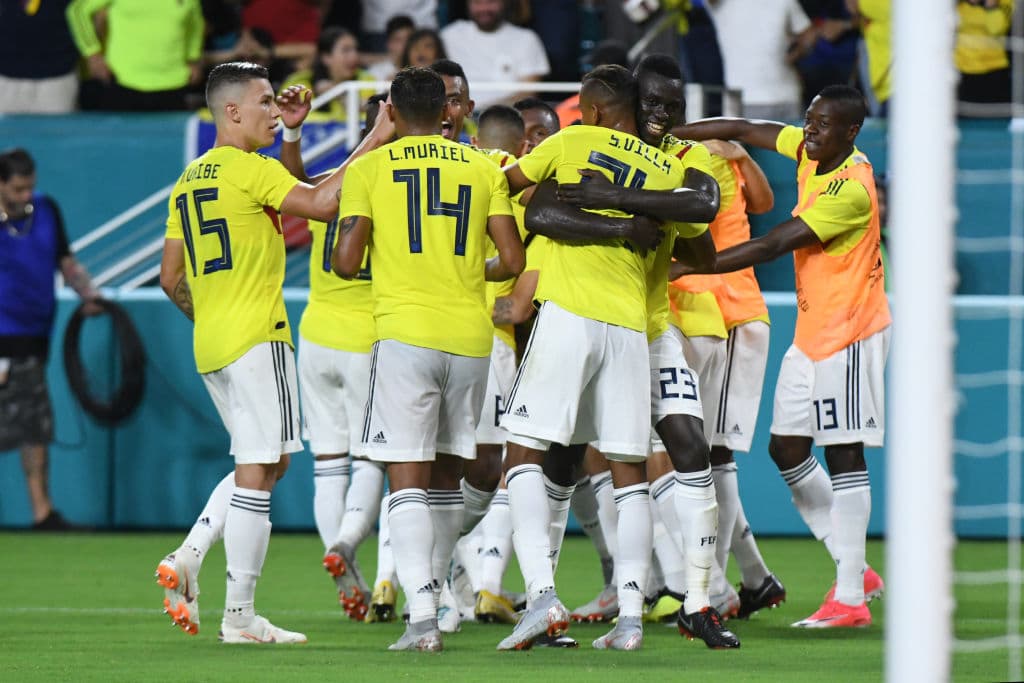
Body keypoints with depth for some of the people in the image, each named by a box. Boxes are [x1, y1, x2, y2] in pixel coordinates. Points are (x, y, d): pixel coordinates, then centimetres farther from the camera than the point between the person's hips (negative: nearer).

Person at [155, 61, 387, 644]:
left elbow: (172, 278, 18)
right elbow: (322, 204, -20)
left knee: (264, 465, 17)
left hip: (210, 346, 9)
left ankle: (187, 558, 3)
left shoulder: (188, 181, 16)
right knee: (260, 469, -6)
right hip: (256, 338, -9)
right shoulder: (250, 169, -10)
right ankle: (240, 615, -6)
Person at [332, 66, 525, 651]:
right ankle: (431, 597, 22)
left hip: (405, 333, -3)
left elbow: (346, 262, -4)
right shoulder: (484, 170, 10)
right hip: (471, 334, 3)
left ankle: (422, 616, -19)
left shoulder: (370, 169, 2)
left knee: (408, 477, -6)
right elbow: (513, 262, 4)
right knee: (447, 477, 16)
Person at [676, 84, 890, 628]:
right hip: (810, 332, 9)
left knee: (843, 455, -8)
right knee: (786, 449, 9)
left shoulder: (852, 190, -23)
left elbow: (773, 245, -24)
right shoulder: (809, 151, 3)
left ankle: (850, 598, -6)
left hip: (848, 334, -9)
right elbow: (743, 131, 10)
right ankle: (853, 569, 17)